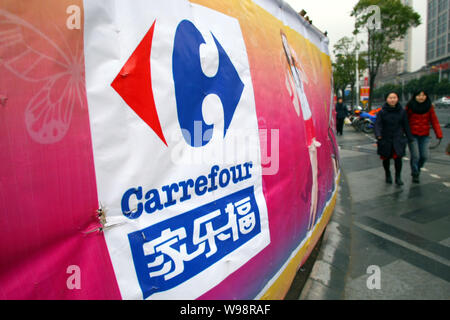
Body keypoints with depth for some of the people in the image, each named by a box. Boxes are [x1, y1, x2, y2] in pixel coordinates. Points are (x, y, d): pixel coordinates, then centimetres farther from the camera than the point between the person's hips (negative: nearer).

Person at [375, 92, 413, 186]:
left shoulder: (402, 111, 3)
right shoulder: (382, 112, -3)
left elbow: (406, 125, 7)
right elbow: (378, 124, -10)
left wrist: (410, 138, 7)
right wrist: (378, 135, -28)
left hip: (398, 139, 0)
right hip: (385, 139, 0)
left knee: (398, 157, -10)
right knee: (386, 158, 9)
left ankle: (398, 177, 8)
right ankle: (388, 174, 34)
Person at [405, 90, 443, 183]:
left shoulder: (429, 107, 2)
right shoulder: (410, 106, -4)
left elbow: (434, 121, -1)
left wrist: (439, 134, -9)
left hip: (424, 136, 3)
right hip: (412, 135, -3)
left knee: (424, 156, 2)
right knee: (415, 156, -6)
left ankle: (417, 169, 31)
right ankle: (415, 174, 14)